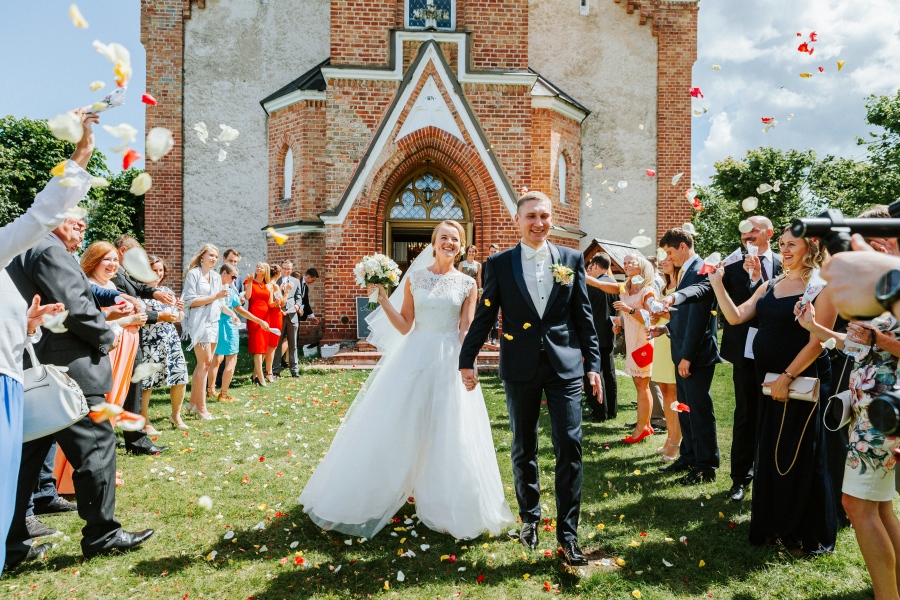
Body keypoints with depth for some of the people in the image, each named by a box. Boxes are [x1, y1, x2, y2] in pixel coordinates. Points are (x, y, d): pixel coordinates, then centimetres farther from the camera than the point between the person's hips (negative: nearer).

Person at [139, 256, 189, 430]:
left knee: (180, 377, 5)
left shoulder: (167, 291, 15)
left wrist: (179, 310, -3)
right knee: (147, 381, -4)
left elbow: (179, 318, 17)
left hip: (171, 339, 6)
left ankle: (176, 414, 24)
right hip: (150, 342, -6)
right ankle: (144, 422, 12)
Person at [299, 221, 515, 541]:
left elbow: (467, 332, -1)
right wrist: (382, 298, -6)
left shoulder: (467, 284, 1)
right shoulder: (414, 277, 4)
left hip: (449, 361, -1)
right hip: (414, 357, 1)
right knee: (395, 429, 7)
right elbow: (404, 326, 4)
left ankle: (445, 506, 25)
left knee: (448, 436, 4)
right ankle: (376, 495, 27)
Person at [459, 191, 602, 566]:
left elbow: (583, 316, 5)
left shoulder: (572, 260, 4)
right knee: (524, 449, 13)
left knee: (569, 445, -3)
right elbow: (484, 317, 3)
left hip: (565, 366, 0)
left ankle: (568, 532, 11)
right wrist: (466, 360, 2)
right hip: (520, 369, 0)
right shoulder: (499, 264, 1)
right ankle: (529, 517, 33)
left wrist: (593, 363, 3)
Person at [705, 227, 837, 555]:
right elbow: (736, 316, 6)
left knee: (800, 458, 5)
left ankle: (810, 534, 23)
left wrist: (786, 377, -18)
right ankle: (775, 525, 31)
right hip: (765, 380, 6)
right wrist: (717, 283, -1)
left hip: (797, 383, -6)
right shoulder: (771, 285, 10)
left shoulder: (822, 288, -8)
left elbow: (817, 342, -14)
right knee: (769, 454, 15)